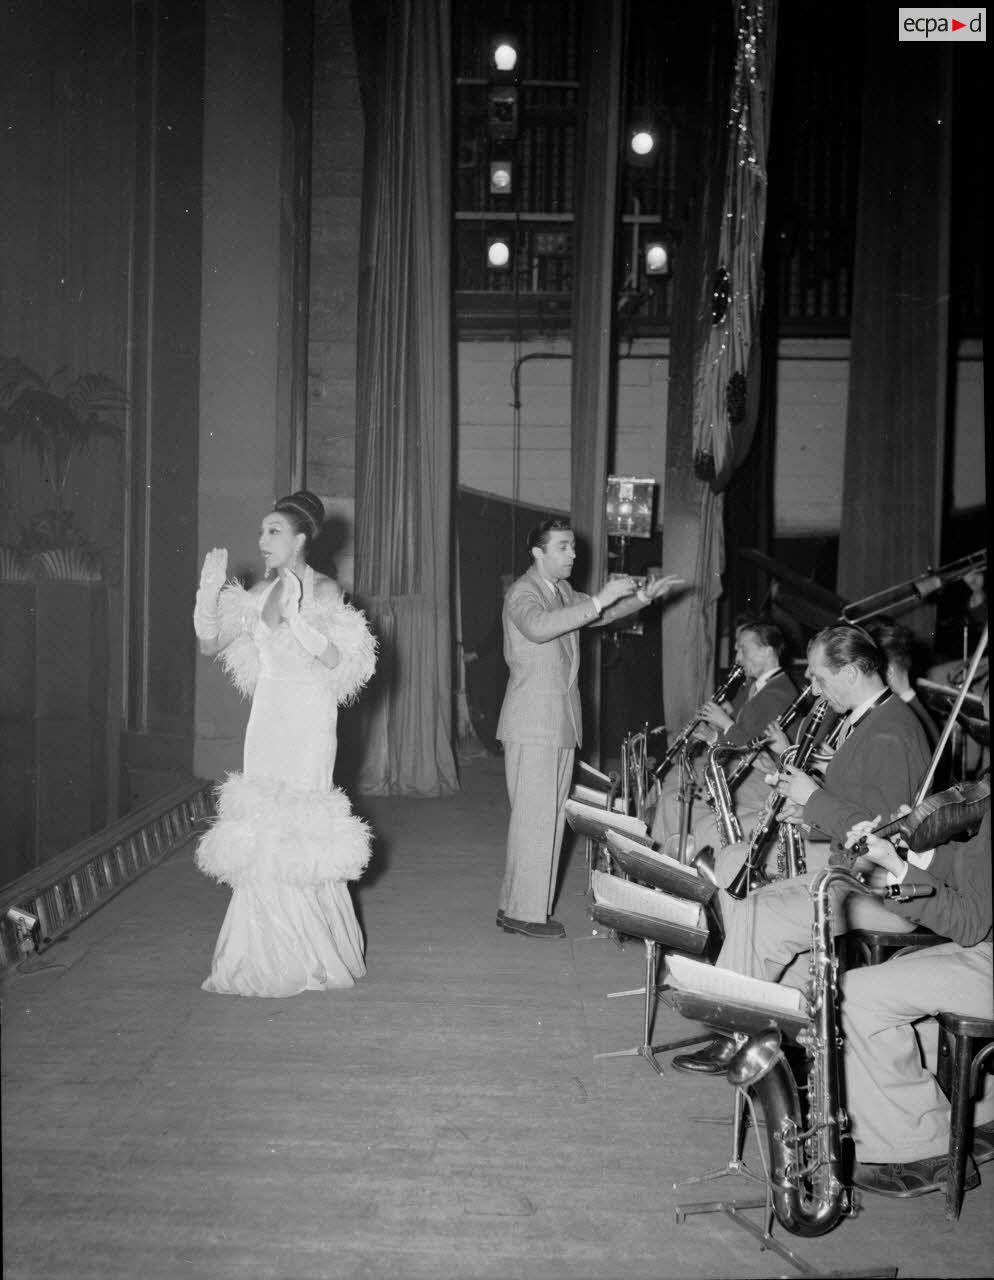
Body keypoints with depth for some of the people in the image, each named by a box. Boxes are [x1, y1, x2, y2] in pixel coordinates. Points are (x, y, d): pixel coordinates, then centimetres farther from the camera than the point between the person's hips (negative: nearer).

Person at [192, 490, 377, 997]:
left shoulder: (322, 590, -7)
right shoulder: (260, 592, 10)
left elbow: (335, 659, -18)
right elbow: (210, 644, 9)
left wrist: (295, 614, -24)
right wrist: (209, 591, -3)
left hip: (307, 715, -6)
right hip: (267, 714, 6)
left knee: (296, 827, -5)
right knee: (261, 829, 6)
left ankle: (309, 956, 9)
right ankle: (269, 954, 18)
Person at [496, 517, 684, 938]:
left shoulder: (562, 591, 16)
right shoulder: (522, 592, -12)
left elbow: (601, 614, 30)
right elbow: (538, 627, -33)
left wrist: (644, 596, 16)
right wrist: (600, 599, -34)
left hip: (560, 722, 9)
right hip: (532, 725, -9)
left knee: (549, 816, 11)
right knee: (534, 816, -7)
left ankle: (515, 906, 19)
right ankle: (526, 912, 1)